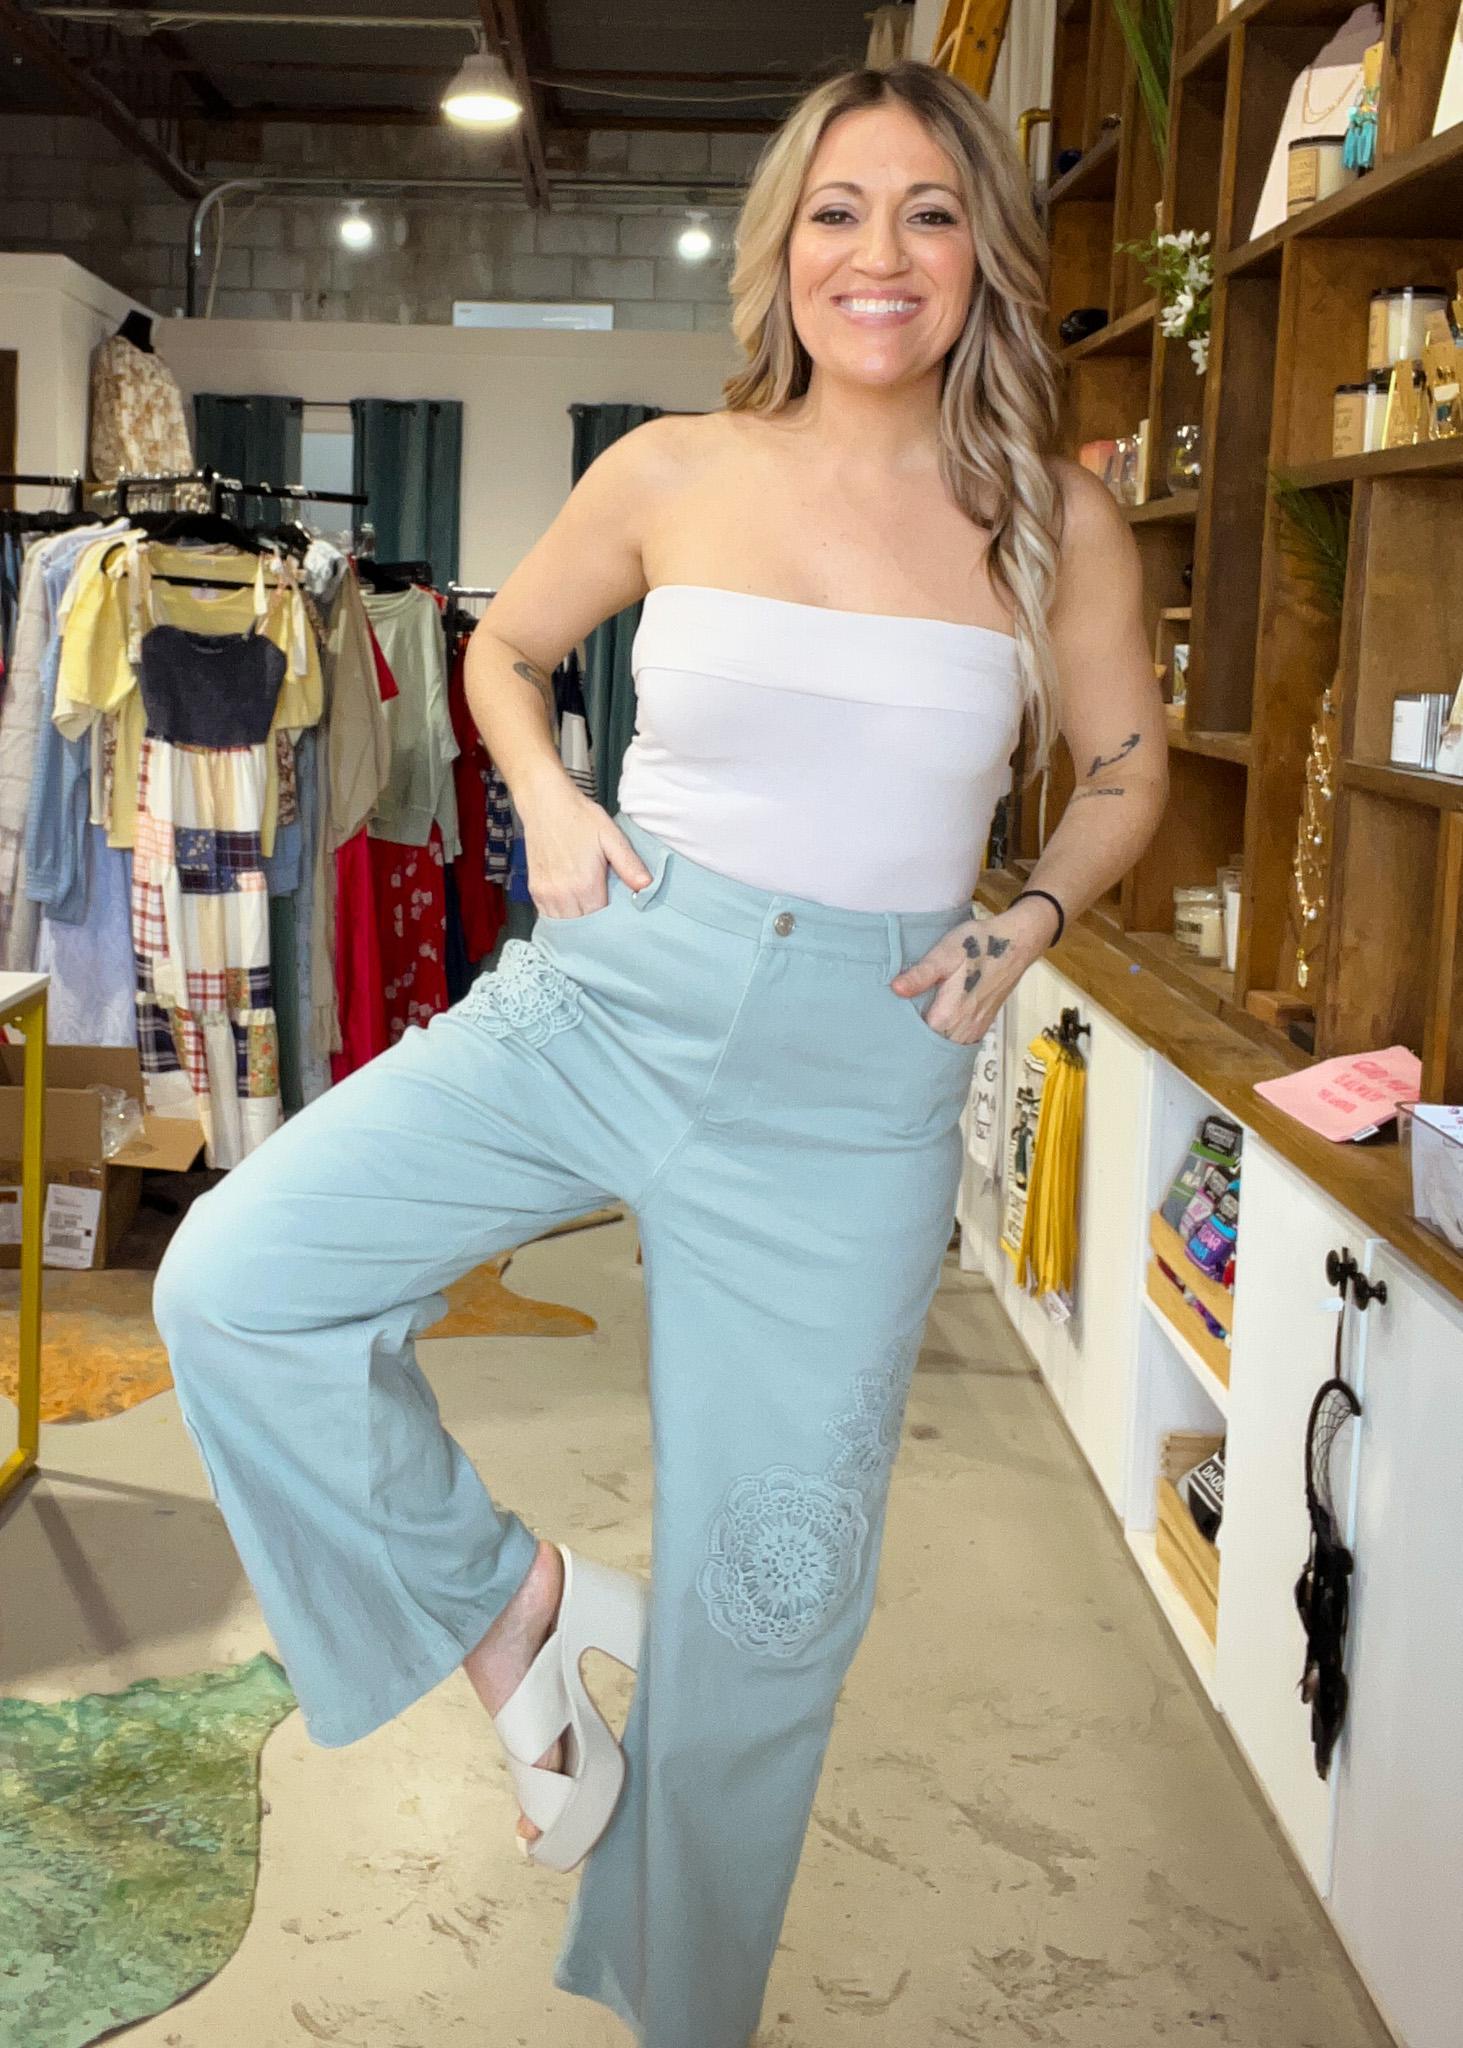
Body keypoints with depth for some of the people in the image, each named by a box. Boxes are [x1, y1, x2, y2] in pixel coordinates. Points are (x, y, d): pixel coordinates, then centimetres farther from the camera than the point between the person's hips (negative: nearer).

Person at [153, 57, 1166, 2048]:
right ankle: (509, 1599, 10)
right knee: (234, 1282, -16)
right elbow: (507, 646, 17)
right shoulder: (672, 474, 0)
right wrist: (549, 804, -1)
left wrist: (1028, 921, -4)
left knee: (770, 1592, 7)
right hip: (613, 988, 1)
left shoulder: (1054, 520, -1)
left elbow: (1125, 770, 13)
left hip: (858, 1069, -1)